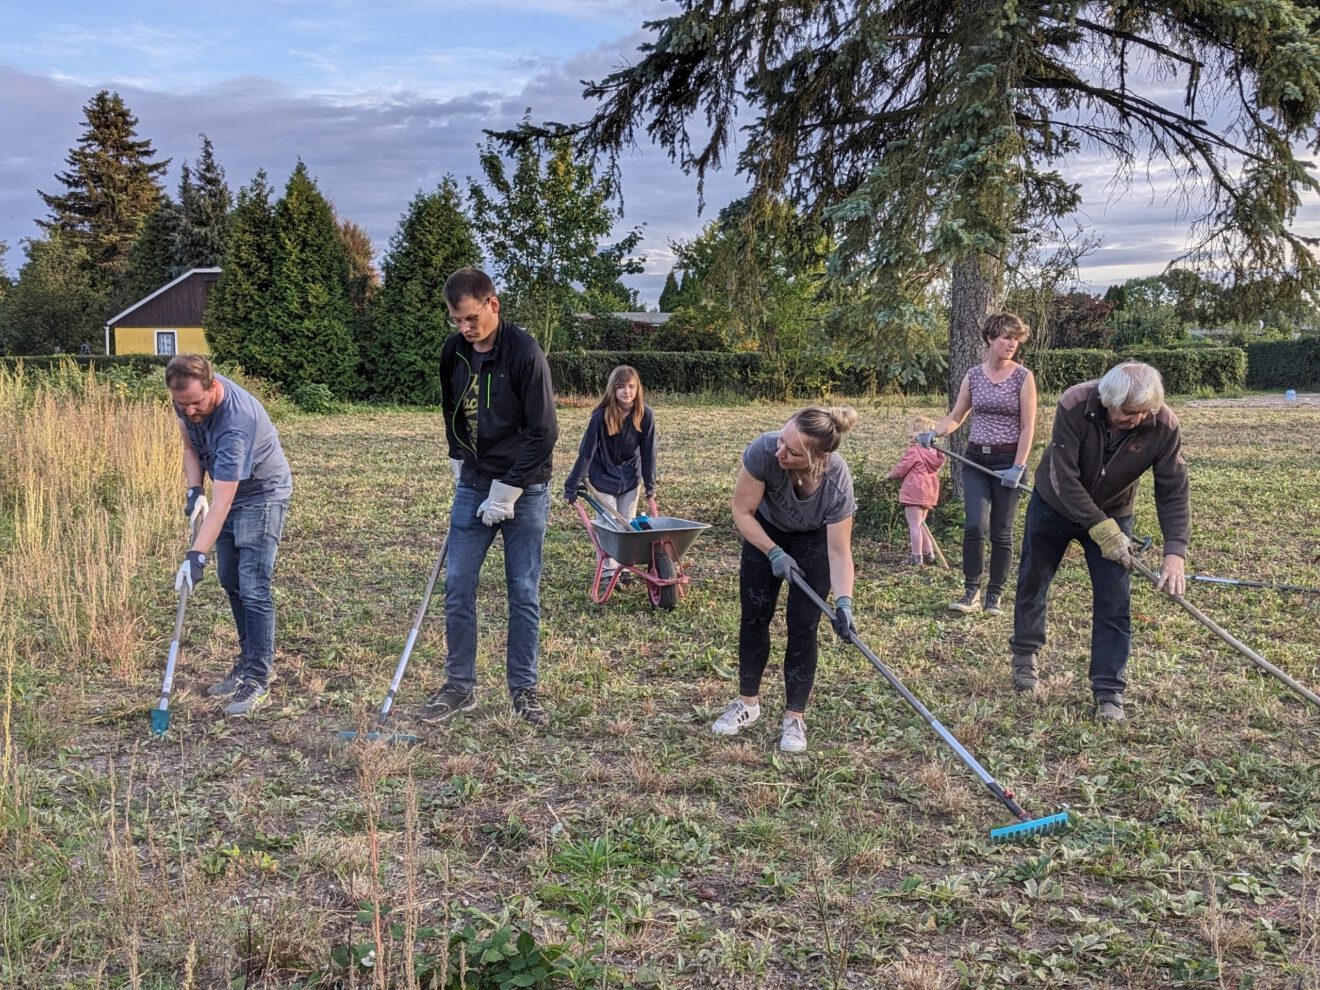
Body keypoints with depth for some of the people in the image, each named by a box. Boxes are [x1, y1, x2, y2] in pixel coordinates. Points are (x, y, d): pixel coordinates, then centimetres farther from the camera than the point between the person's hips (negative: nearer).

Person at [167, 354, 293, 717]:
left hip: (262, 494, -8)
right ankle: (249, 661, 26)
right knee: (230, 581, 13)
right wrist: (194, 490, -8)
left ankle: (258, 680, -7)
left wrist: (197, 556, -45)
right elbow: (190, 445, 7)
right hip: (230, 492, 8)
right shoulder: (187, 400, -13)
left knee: (253, 589, -13)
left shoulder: (237, 421, -37)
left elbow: (223, 500, -41)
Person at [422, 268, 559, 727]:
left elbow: (544, 432, -18)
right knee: (457, 588, 4)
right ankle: (460, 687, 16)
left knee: (524, 593, 3)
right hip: (472, 486, 5)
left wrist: (506, 492, -17)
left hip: (524, 490, -5)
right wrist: (460, 464, 9)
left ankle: (523, 689, 15)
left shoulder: (524, 353, -17)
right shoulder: (453, 351, 1)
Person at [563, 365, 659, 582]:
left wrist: (650, 490, -4)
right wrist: (572, 486, -15)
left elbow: (648, 453, -8)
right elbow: (586, 452, -18)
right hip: (604, 479, -3)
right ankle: (608, 571, 12)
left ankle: (623, 568, 23)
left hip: (630, 479, 3)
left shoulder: (645, 415, -15)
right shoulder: (601, 416, -23)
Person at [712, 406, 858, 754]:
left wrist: (844, 601, -42)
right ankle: (747, 702, 23)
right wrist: (774, 553, -25)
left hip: (815, 539, -1)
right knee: (754, 617, 5)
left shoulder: (837, 482, -38)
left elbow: (839, 552, -30)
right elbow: (742, 512, -23)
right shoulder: (763, 450, -39)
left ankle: (794, 718, 7)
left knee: (803, 626, -6)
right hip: (765, 530, 2)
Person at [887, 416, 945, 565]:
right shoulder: (933, 452, 8)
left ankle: (917, 556, 0)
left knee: (914, 525, -2)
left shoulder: (914, 451, -17)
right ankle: (929, 553, 24)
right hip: (929, 493, 9)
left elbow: (902, 468, -12)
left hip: (914, 492, -9)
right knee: (920, 524, 21)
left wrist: (891, 475, 11)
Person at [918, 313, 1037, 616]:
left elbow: (1028, 427, -7)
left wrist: (1017, 468, -14)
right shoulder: (973, 375, 6)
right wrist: (934, 433, -8)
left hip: (1008, 459, -2)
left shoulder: (1023, 377, -4)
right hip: (976, 457, 2)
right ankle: (971, 591, 2)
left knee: (1001, 532, 3)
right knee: (975, 525, -11)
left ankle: (994, 596, 14)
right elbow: (956, 416, 12)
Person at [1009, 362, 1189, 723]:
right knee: (1033, 581, 15)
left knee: (1114, 603, -6)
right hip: (1054, 504, 0)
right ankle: (1025, 654, 40)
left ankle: (1109, 693, 4)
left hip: (1112, 514, 1)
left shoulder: (1164, 426, -27)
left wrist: (1174, 553, -32)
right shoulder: (1074, 406, -33)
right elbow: (1064, 479, -32)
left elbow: (1174, 492, -21)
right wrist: (1103, 530, -35)